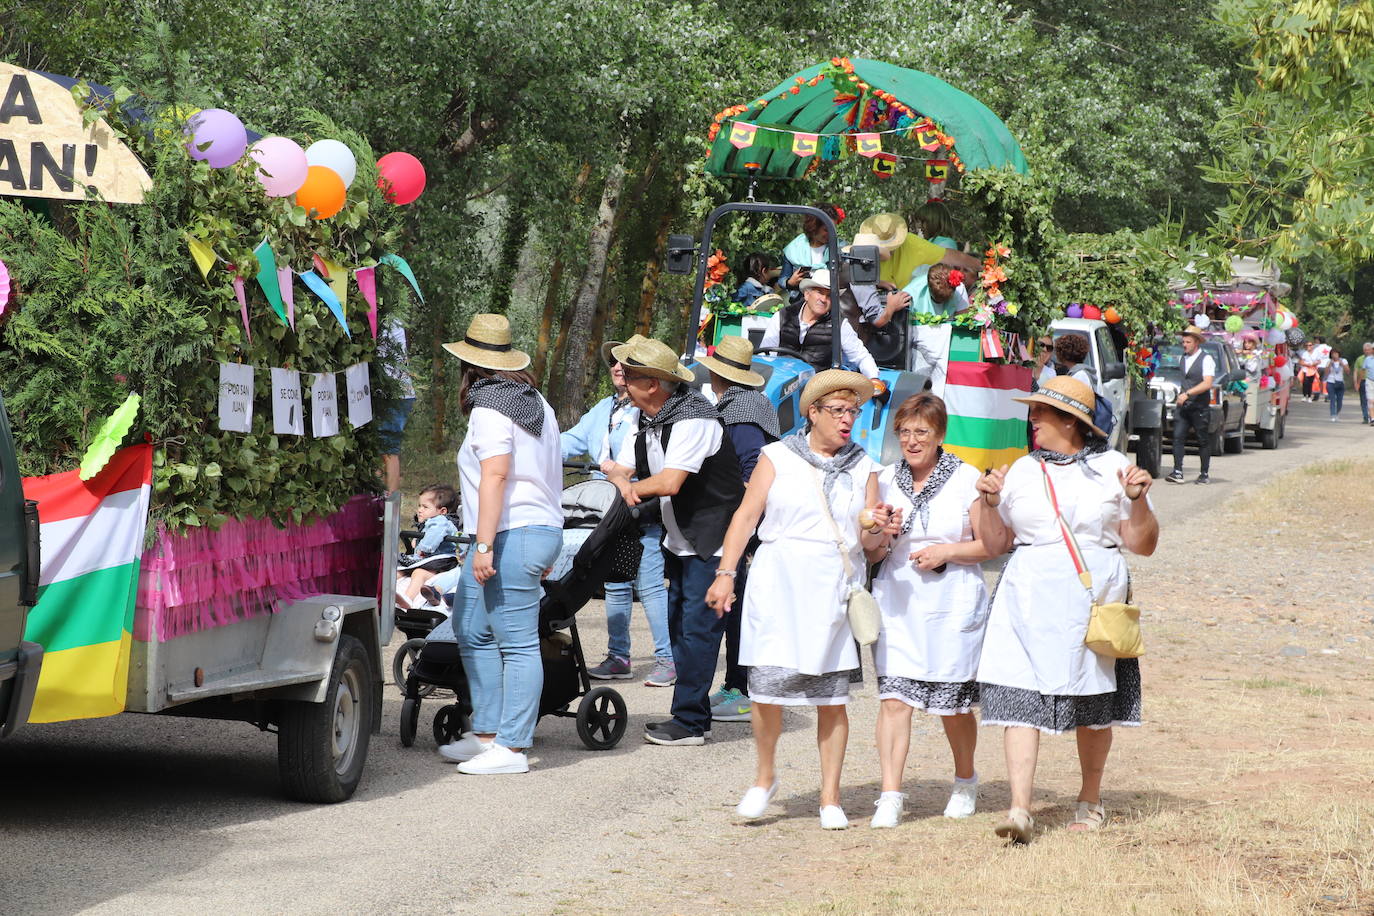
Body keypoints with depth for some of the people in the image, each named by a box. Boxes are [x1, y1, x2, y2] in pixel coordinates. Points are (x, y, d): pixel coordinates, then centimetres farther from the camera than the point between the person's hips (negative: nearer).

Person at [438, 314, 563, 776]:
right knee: (473, 632, 15)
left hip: (511, 535, -10)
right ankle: (486, 734, 16)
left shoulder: (490, 408, -10)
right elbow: (549, 473, 24)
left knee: (517, 643, -8)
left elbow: (495, 475, -19)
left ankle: (512, 748, -8)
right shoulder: (536, 402, 18)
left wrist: (485, 545, -22)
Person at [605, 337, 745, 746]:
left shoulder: (693, 420, -22)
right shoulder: (644, 422, 6)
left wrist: (632, 487, -11)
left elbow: (669, 482, -28)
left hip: (712, 541, -9)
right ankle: (694, 714, 20)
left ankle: (689, 723, -7)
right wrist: (624, 484, -17)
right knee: (678, 627, 12)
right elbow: (620, 469, 7)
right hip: (680, 540, 10)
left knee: (696, 628, -9)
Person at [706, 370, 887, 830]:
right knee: (768, 683, -8)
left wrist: (875, 529, -14)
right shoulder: (778, 457, 5)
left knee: (832, 697, 0)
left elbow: (868, 543, 9)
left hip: (834, 589, 2)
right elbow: (746, 517, 4)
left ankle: (830, 798, 7)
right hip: (778, 584, -1)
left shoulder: (863, 468, 11)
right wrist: (725, 573, -5)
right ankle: (765, 776, 15)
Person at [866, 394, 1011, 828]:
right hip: (898, 602, 2)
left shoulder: (966, 479, -2)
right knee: (894, 697, -10)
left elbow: (993, 545, -2)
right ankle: (890, 796, -10)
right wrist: (884, 536, -9)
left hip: (952, 603, -2)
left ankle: (965, 781, 32)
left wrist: (945, 552, -13)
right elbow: (870, 554, 12)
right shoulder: (886, 481, 7)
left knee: (953, 703, 7)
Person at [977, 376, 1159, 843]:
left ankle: (1090, 801, 27)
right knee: (1020, 696, -13)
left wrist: (1137, 499, -12)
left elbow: (1143, 544, 3)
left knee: (1093, 707, 8)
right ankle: (1019, 809, -20)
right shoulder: (1022, 472, 13)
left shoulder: (1112, 468, 4)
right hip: (1030, 598, 1)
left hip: (1093, 597, -1)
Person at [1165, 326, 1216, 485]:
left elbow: (1207, 384, -18)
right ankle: (1177, 473, -11)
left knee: (1203, 441, 5)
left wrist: (1187, 394, -23)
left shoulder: (1206, 359, -8)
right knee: (1178, 437, -8)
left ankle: (1204, 474, 13)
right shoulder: (1184, 358, 14)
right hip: (1182, 406, 6)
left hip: (1199, 407, -6)